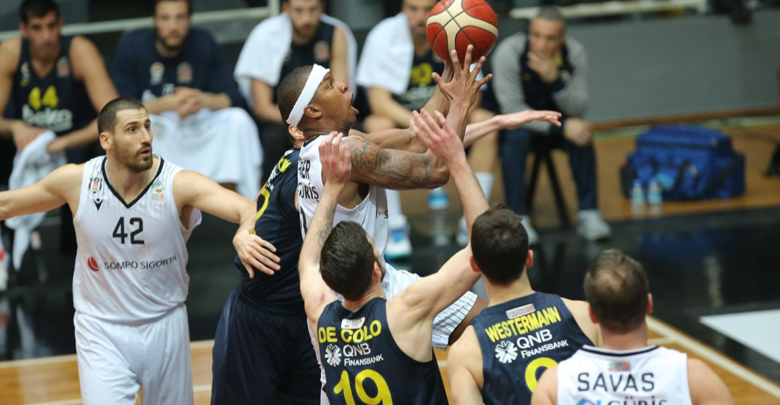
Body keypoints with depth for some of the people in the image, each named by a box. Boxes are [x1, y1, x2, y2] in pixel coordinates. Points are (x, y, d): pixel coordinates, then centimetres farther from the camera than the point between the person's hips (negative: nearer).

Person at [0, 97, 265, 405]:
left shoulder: (178, 184, -18)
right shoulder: (76, 180, -11)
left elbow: (247, 209, -33)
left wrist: (246, 231, -54)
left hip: (165, 326, 1)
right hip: (101, 332, 0)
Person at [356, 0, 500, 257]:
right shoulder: (383, 36, -18)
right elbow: (379, 100, -23)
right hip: (398, 118, -2)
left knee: (484, 120, -25)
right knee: (378, 126, -34)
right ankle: (395, 226, -28)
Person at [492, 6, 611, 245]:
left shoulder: (576, 53, -17)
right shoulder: (509, 52, -26)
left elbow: (578, 111, -19)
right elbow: (512, 110, -27)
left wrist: (554, 80, -37)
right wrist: (562, 127, -35)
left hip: (553, 122, 3)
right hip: (516, 123, -2)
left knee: (581, 134, -27)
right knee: (517, 136, -35)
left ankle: (588, 214, -20)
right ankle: (518, 219, -29)